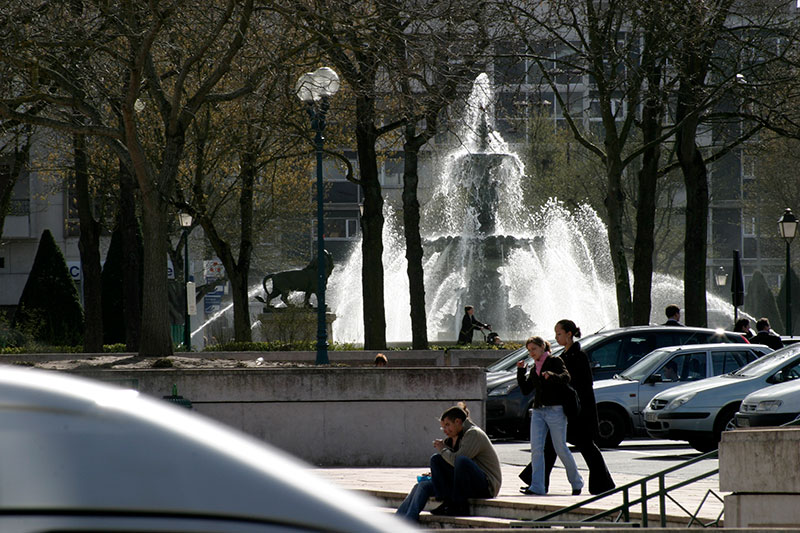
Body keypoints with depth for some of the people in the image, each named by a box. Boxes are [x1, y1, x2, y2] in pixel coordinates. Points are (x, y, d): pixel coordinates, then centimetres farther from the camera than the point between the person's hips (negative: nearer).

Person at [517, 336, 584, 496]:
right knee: (536, 448, -8)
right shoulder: (534, 369, 18)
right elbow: (525, 390, 15)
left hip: (555, 410, -6)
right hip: (538, 411, 6)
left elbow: (566, 377, -18)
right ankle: (537, 487, -11)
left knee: (561, 448, -3)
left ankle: (576, 482, 14)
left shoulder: (554, 362, -2)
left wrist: (552, 375, -37)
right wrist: (520, 371, 4)